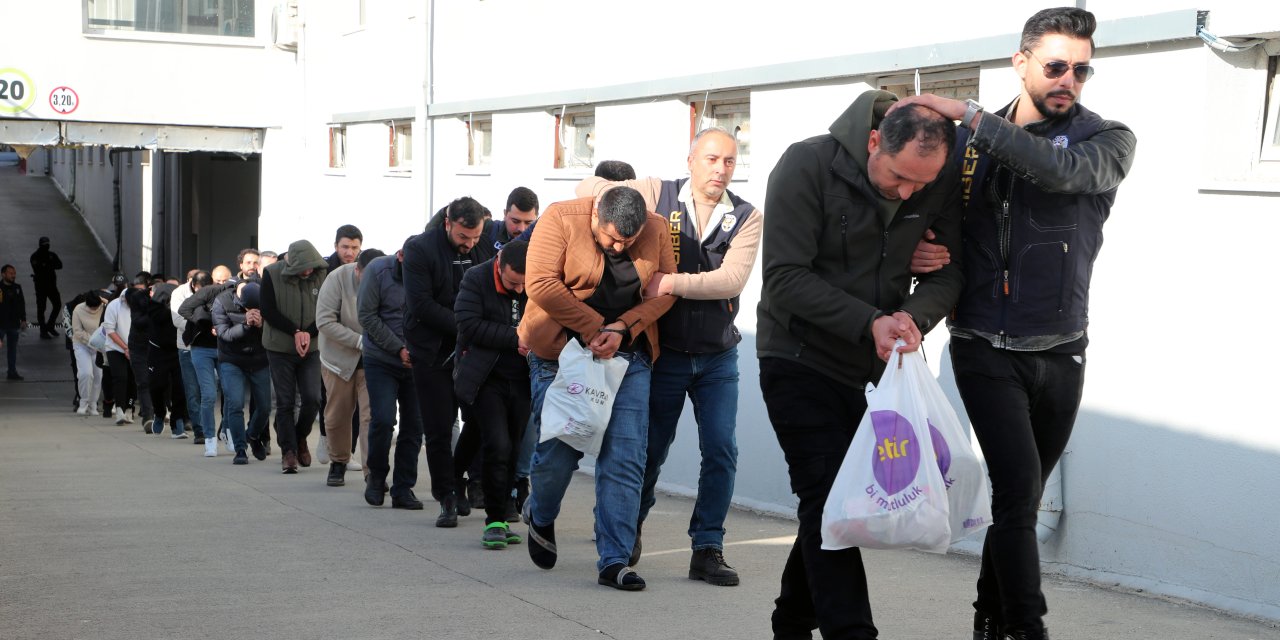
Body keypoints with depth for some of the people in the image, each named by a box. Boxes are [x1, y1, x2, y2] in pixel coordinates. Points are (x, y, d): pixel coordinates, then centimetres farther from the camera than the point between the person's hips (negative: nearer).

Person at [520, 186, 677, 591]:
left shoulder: (657, 231, -2)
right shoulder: (562, 219, -12)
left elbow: (665, 289, -2)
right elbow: (540, 283, -19)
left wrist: (623, 329, -16)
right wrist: (593, 328, -19)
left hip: (627, 355, 3)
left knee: (625, 459, -5)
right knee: (559, 449, -1)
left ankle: (614, 561, 0)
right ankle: (540, 517, 33)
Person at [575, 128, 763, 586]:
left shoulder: (747, 218, -3)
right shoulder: (658, 196, -5)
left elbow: (733, 278, -18)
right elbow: (590, 188, 1)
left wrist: (672, 283, -26)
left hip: (718, 358, 1)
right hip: (665, 353, -1)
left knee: (721, 451, -5)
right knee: (651, 449, 10)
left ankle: (707, 549, 5)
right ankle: (630, 527, 35)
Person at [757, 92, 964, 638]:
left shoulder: (943, 183, -7)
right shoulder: (808, 165, -20)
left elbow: (948, 271, -5)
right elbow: (786, 277, -21)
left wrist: (916, 315, -27)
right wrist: (869, 322, -31)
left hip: (874, 366, 5)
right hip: (801, 361, -4)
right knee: (828, 502, -11)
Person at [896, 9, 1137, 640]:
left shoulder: (1107, 140, 0)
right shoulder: (969, 141, 5)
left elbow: (1061, 169, -22)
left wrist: (970, 116, -22)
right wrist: (922, 252, -11)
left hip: (1060, 351, 1)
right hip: (986, 347, -1)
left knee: (1022, 496, 11)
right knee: (1019, 487, -15)